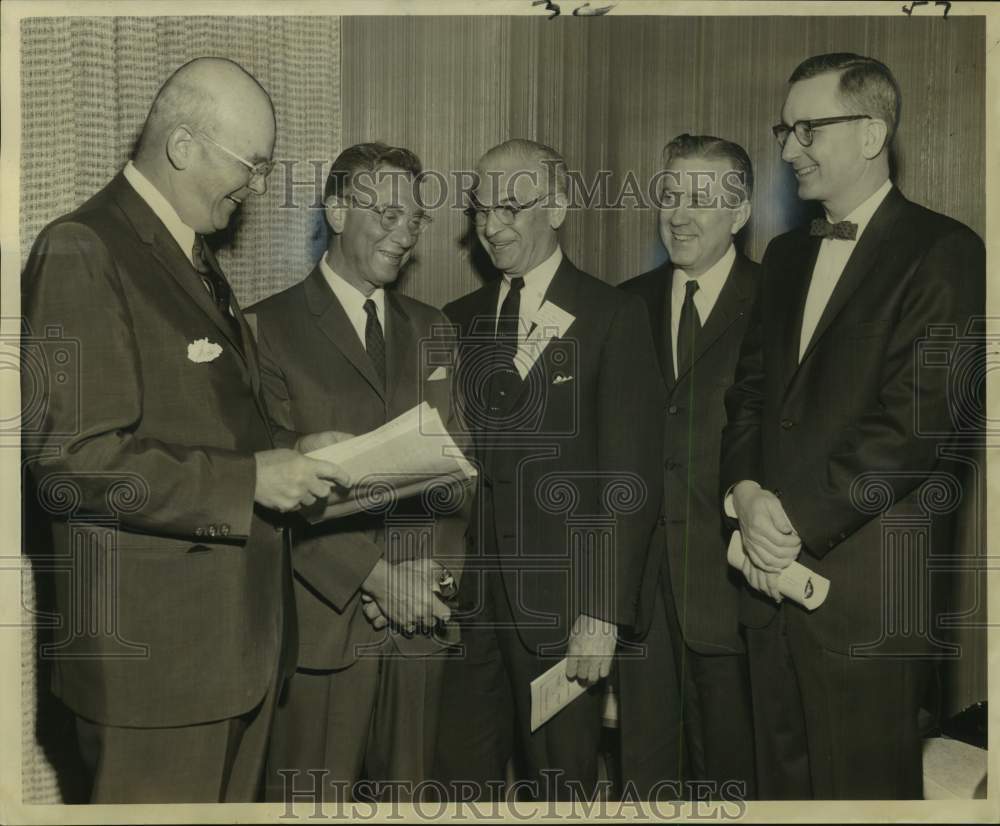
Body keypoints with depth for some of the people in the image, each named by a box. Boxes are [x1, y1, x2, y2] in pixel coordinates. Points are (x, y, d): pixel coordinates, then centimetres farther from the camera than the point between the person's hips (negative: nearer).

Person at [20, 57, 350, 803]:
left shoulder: (195, 259, 15)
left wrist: (288, 452, 5)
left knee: (232, 798, 17)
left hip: (240, 633, 9)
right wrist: (249, 479, -19)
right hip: (157, 649, -8)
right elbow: (71, 461, -21)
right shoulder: (81, 253, -14)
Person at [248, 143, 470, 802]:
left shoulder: (432, 331, 14)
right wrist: (373, 576, -14)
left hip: (420, 616, 5)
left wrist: (439, 567, -2)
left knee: (411, 793, 12)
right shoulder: (269, 328, -4)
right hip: (323, 616, -4)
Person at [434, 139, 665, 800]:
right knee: (462, 777, 12)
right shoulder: (460, 319, 11)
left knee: (562, 782, 9)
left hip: (561, 598, -4)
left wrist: (603, 613, -14)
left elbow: (630, 477, -10)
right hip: (468, 597, 4)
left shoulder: (613, 317, -5)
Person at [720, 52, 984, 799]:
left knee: (863, 788, 5)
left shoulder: (942, 253, -7)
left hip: (868, 593, -6)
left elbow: (918, 419, -16)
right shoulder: (786, 254, 16)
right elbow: (751, 389, 13)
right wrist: (748, 495, -6)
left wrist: (796, 520, -15)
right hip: (774, 571, 6)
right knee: (782, 779, 16)